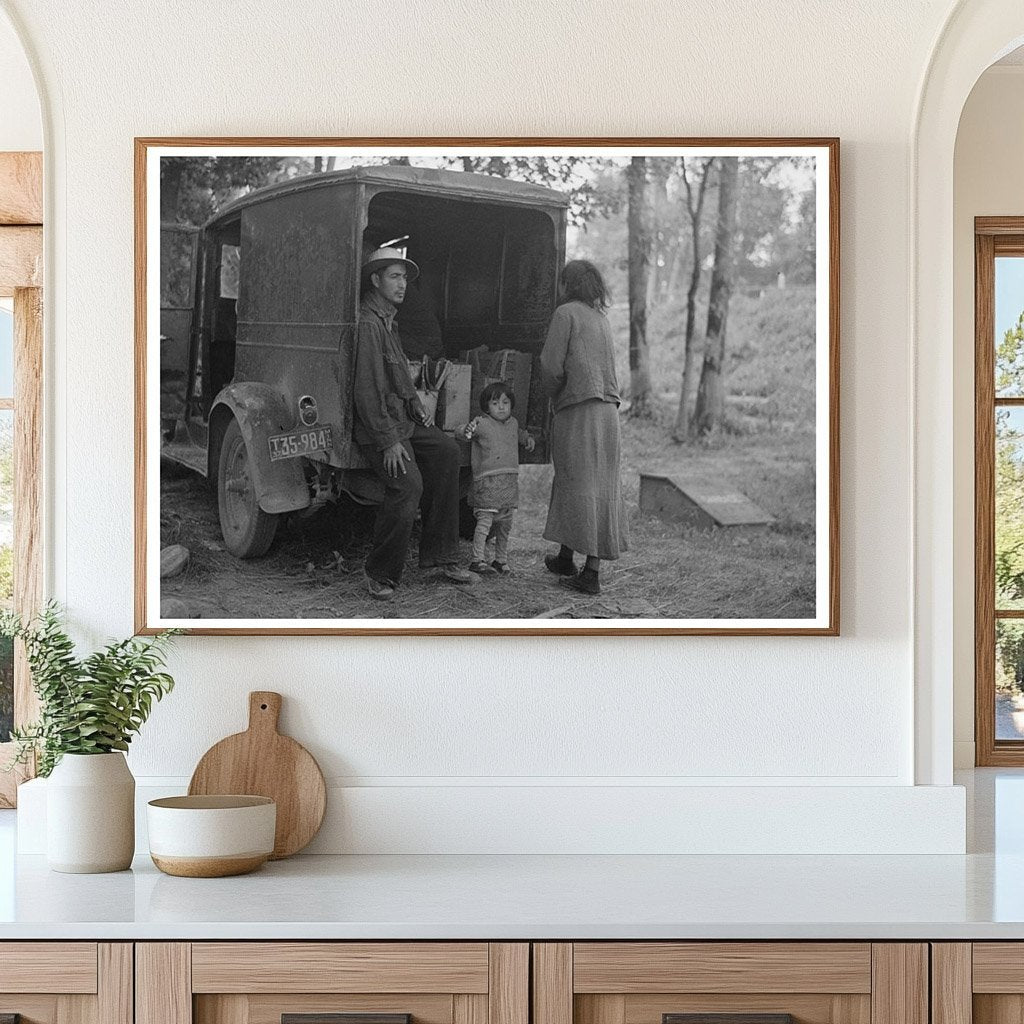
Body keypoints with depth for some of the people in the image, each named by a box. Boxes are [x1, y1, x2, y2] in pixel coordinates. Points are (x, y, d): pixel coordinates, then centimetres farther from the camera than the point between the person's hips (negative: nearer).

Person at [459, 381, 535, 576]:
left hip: (511, 481, 7)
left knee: (505, 524, 12)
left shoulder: (513, 423, 14)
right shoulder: (482, 424, -7)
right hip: (487, 480, -7)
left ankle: (501, 559, 23)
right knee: (485, 520, -12)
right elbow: (460, 431, -17)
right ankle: (478, 559, -8)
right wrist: (467, 430, -40)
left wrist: (527, 438, 15)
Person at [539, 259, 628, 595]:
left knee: (575, 485, 0)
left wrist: (556, 395, 8)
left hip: (578, 410, -6)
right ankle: (593, 568, 5)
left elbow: (551, 366, -11)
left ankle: (566, 558, 8)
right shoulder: (601, 318, 17)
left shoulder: (567, 313, -5)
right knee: (602, 488, 4)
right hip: (608, 410, 6)